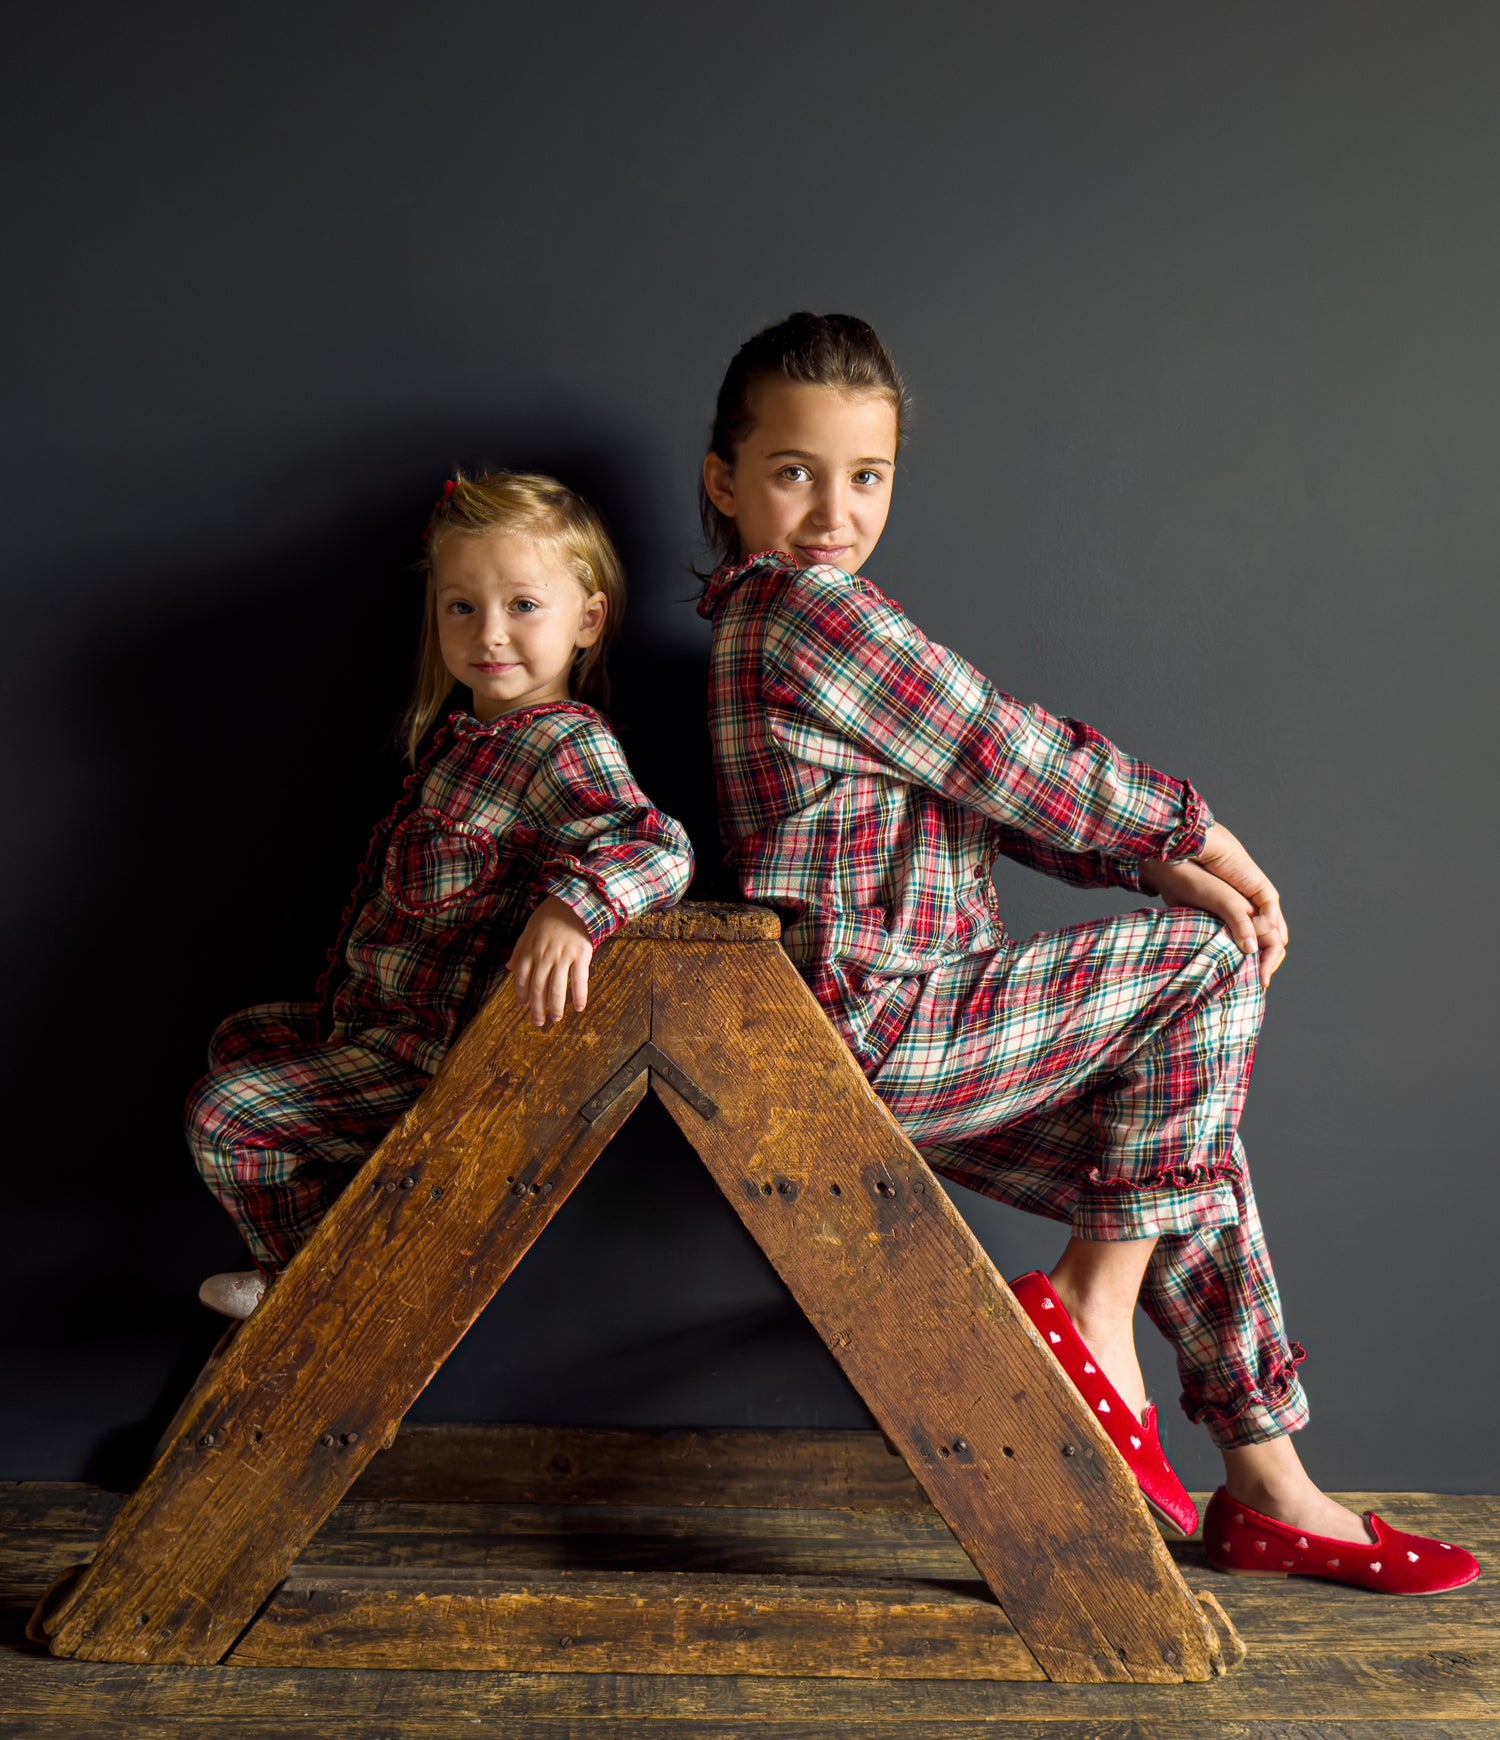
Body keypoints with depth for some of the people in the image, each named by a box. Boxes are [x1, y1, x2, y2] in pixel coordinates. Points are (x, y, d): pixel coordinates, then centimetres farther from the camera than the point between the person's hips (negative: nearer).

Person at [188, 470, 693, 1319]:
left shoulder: (566, 746, -23)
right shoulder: (464, 734, 7)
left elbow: (659, 846, -37)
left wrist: (573, 906, -54)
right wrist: (346, 986, 20)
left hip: (442, 1051, -10)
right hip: (375, 1011, 10)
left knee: (224, 1112, -7)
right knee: (244, 1035, 27)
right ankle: (324, 1215, 34)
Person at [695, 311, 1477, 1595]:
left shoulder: (769, 619, 19)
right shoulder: (809, 608, -14)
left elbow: (986, 786, 13)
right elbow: (1010, 757, -13)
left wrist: (1155, 862, 1)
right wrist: (1187, 827, 1)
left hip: (893, 1048, 10)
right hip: (879, 1032, -10)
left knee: (1192, 1162, 12)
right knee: (1210, 967, -8)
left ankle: (1269, 1490, 23)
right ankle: (1090, 1306, 0)